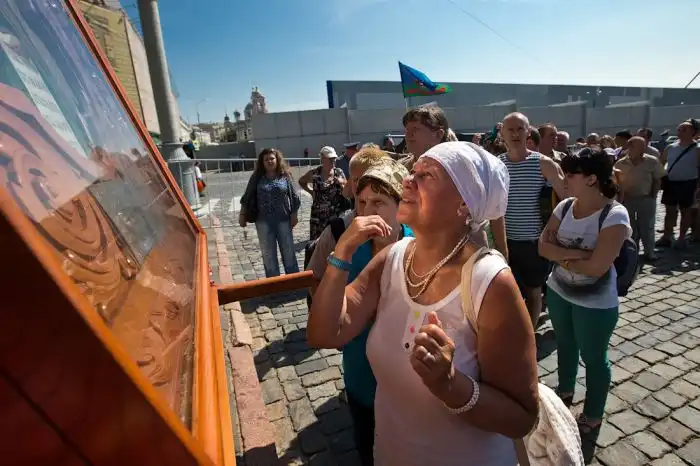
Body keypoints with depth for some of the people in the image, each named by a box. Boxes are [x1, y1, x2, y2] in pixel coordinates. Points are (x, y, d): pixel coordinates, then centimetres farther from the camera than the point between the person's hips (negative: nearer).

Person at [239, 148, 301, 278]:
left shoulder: (285, 176, 1)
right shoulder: (257, 177, 2)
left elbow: (294, 197, 2)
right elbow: (247, 198, 5)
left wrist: (294, 214, -3)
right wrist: (242, 215, 2)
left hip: (283, 220, -1)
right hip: (263, 221, 1)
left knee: (288, 252, 8)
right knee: (268, 254, 9)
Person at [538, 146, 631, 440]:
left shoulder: (615, 215, -22)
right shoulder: (565, 206, -5)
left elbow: (596, 267, -28)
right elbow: (543, 246, -9)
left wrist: (561, 255, -15)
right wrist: (573, 253, -24)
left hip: (595, 304, -5)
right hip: (557, 292, 6)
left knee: (593, 357, 14)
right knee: (565, 345, 25)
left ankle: (593, 418, 36)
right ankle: (565, 391, 50)